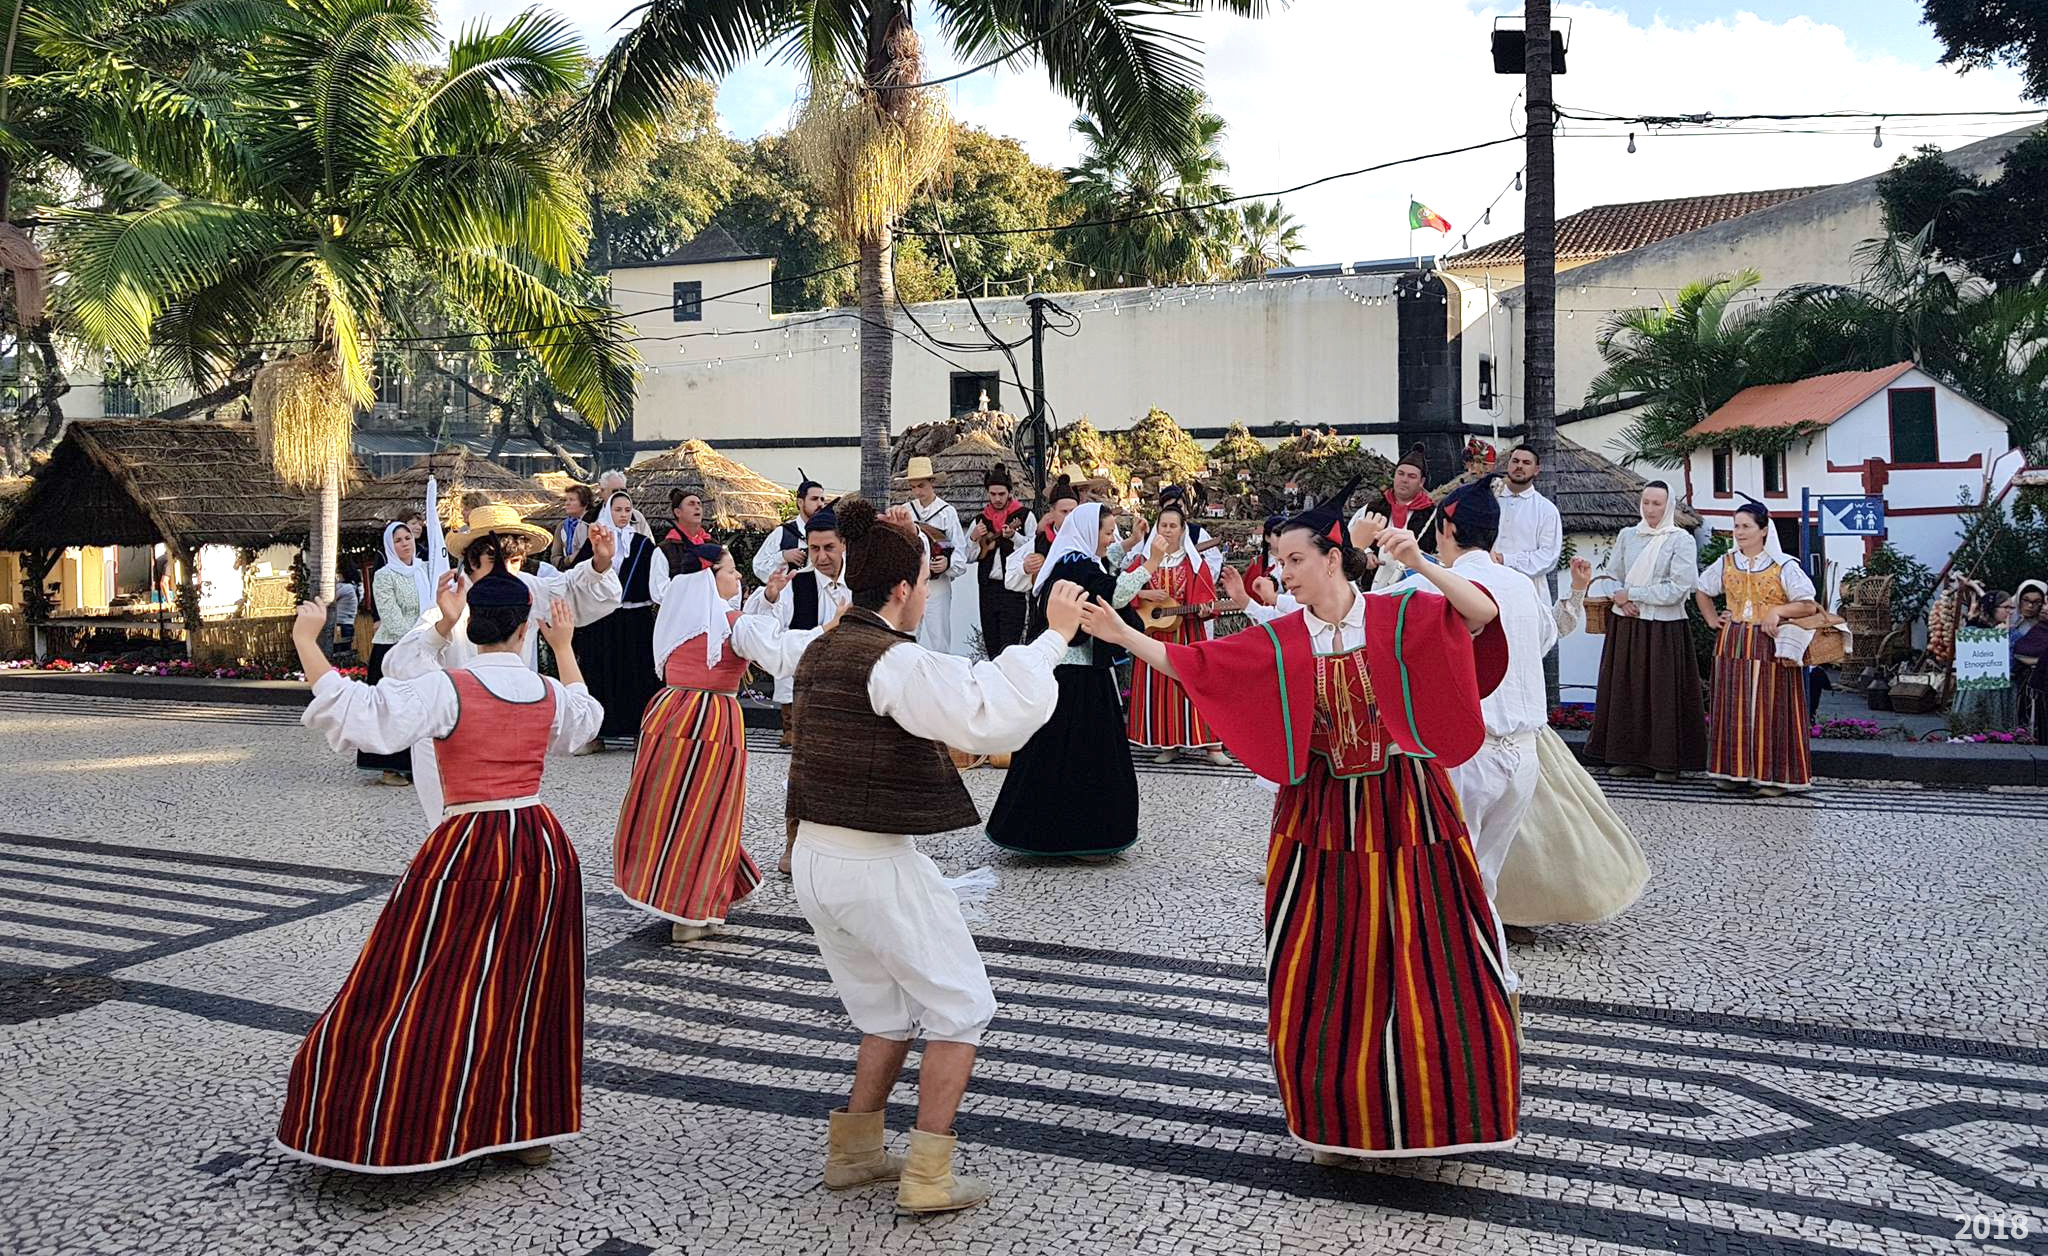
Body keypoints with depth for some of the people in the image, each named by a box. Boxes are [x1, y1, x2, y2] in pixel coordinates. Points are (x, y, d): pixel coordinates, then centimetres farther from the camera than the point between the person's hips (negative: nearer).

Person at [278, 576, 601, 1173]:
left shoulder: (447, 690, -12)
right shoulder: (550, 694, 4)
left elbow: (354, 710, -19)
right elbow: (585, 716, 28)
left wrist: (305, 642, -9)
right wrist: (564, 647, 40)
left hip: (467, 853, -5)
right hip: (543, 849, 5)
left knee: (425, 988, 5)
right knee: (527, 988, 16)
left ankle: (406, 1131, 9)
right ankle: (530, 1128, 24)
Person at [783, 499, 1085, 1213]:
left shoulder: (821, 652, 9)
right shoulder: (896, 663, -19)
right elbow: (992, 717, -29)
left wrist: (958, 745, 21)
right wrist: (1053, 637, -23)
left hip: (814, 858, 9)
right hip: (878, 867, -8)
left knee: (889, 1013, 24)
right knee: (960, 1011, 8)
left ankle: (852, 1152, 30)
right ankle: (927, 1177, 9)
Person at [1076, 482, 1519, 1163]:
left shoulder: (1401, 615, -6)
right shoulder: (1278, 641, 1)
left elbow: (1482, 615, -18)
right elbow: (1192, 663, -1)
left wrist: (1419, 564, -29)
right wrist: (1121, 634, -9)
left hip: (1405, 809, -2)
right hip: (1322, 817, 2)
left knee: (1434, 960, 3)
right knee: (1320, 973, 6)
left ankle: (1442, 1106, 24)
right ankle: (1341, 1121, 24)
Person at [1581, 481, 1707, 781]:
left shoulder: (1682, 540, -3)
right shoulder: (1626, 536, 10)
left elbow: (1678, 589, -11)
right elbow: (1609, 575, 12)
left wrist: (1631, 594, -10)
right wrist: (1619, 598, -9)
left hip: (1665, 629, -4)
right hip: (1626, 626, 4)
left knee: (1663, 692, -1)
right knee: (1625, 690, 5)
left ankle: (1666, 761, 5)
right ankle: (1629, 757, 13)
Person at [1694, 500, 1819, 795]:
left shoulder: (1784, 566, -5)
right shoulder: (1726, 563, 8)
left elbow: (1809, 605, -4)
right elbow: (1702, 591, 23)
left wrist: (1778, 610, -16)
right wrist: (1712, 620, 12)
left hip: (1769, 646, -4)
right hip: (1732, 645, 4)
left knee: (1769, 709, -3)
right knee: (1734, 707, 5)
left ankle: (1773, 774, 2)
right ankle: (1734, 770, 13)